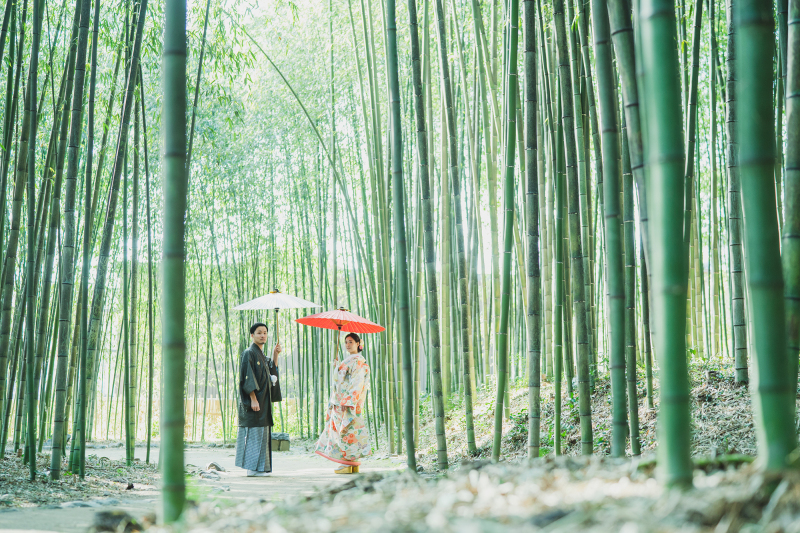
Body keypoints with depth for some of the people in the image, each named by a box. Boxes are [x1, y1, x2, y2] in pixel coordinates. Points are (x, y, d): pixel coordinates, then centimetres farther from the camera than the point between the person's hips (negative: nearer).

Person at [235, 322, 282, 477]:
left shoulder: (262, 355, 18)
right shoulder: (249, 353, -10)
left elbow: (272, 370, 20)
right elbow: (247, 378, -17)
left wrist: (275, 354, 10)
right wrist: (253, 399, -23)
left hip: (263, 400, 9)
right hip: (254, 400, -9)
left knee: (261, 433, 10)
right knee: (254, 433, -9)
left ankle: (259, 468, 13)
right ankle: (252, 469, -6)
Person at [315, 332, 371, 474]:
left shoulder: (358, 361, -10)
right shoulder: (347, 360, 20)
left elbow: (356, 384, -18)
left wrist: (347, 401, -23)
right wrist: (336, 366, 16)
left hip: (350, 403, -10)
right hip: (341, 401, 10)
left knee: (348, 430, -9)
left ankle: (348, 465, -7)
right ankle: (354, 465, 10)